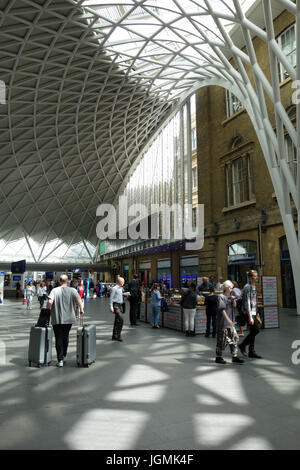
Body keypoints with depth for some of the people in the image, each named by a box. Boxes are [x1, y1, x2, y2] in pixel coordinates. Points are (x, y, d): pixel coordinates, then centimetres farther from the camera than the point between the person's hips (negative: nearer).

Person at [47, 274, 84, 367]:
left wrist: (47, 310, -1)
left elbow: (50, 302, -18)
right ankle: (64, 356, 33)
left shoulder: (55, 290, -6)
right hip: (69, 318, 2)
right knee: (66, 337, 21)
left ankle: (60, 360, 3)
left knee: (59, 339, 5)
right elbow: (78, 300, -16)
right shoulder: (72, 290, -3)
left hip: (57, 319, -2)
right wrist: (81, 310, -4)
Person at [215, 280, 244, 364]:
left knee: (234, 338, 5)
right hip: (223, 322, -8)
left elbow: (234, 305, 11)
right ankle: (218, 357, 13)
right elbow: (222, 309, -18)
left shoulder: (229, 296, 11)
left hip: (230, 321, 8)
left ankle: (235, 357, 11)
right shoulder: (221, 297, -12)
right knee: (222, 339, 0)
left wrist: (233, 299, -9)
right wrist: (228, 320, -24)